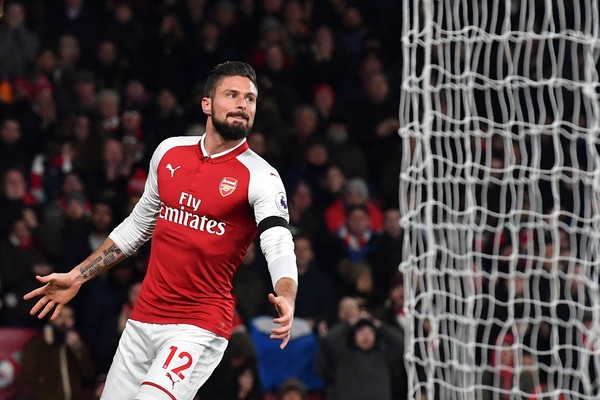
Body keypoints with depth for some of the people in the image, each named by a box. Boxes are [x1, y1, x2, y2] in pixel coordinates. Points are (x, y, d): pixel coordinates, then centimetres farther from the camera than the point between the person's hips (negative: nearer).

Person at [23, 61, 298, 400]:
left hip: (199, 328, -6)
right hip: (143, 319, 6)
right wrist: (77, 277, 22)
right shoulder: (169, 152, 8)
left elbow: (280, 247, -22)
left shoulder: (261, 177, -8)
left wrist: (286, 299, -42)